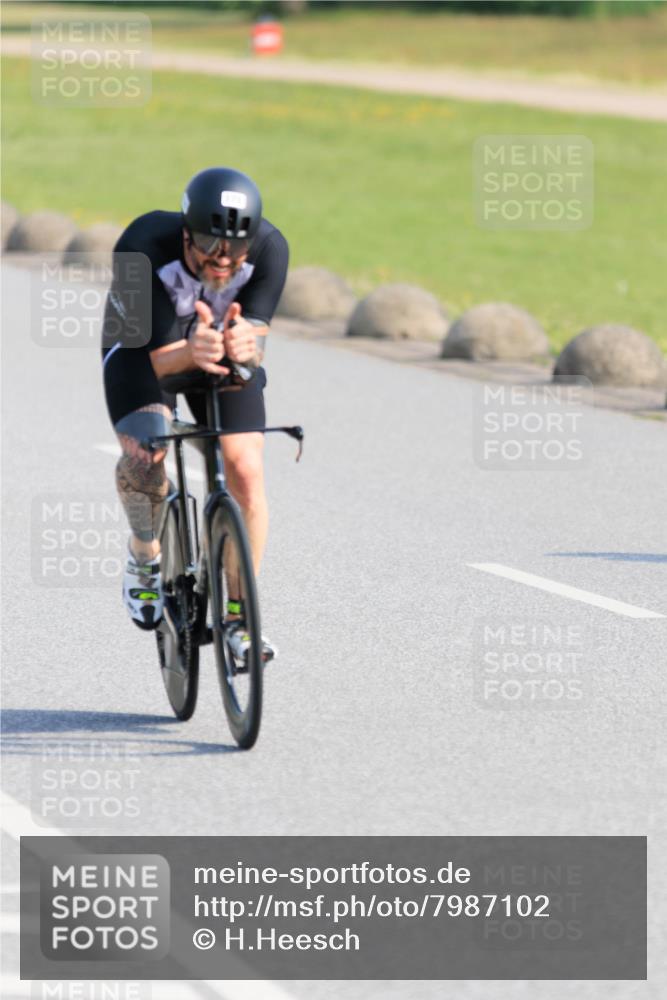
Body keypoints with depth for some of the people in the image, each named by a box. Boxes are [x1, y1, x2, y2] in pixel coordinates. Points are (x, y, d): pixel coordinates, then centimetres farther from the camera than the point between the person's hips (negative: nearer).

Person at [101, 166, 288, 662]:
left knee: (246, 471, -15)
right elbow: (161, 354, -37)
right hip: (143, 343, -2)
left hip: (225, 345, 2)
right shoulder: (143, 248, -37)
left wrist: (245, 345, -59)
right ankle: (145, 557, 3)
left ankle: (240, 614, 1)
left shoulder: (270, 248, -31)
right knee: (144, 455, -28)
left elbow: (255, 340, -34)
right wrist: (193, 352, -60)